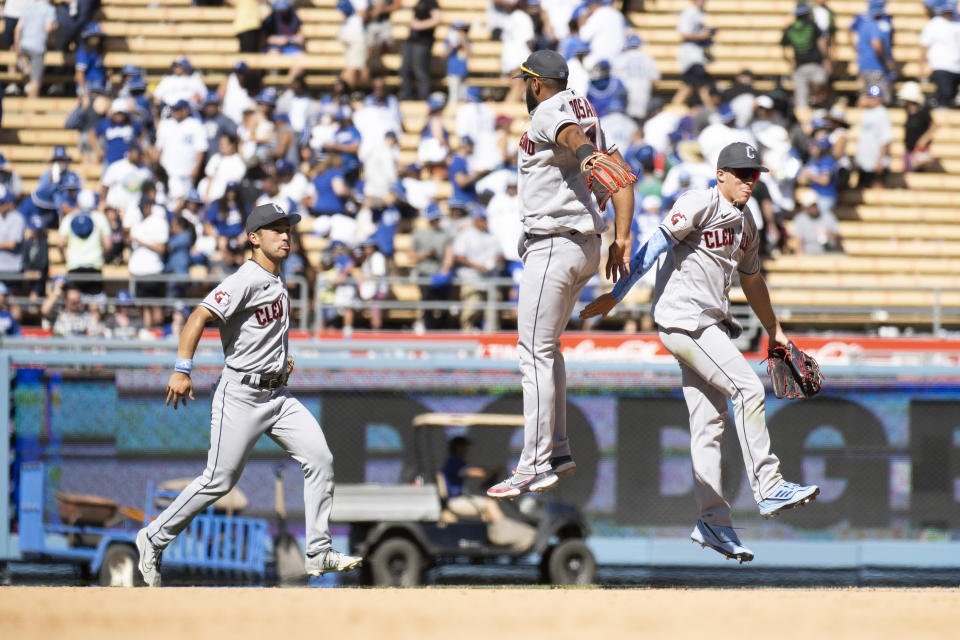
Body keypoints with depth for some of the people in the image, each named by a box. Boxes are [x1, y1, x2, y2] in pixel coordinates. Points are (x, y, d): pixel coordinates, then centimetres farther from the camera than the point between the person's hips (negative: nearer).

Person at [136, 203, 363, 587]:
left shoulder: (276, 281, 13)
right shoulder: (246, 281, -15)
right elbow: (199, 317, -25)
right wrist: (182, 370, -32)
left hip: (278, 395, 8)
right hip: (241, 394, -8)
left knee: (319, 458, -5)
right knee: (220, 480, -5)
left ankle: (318, 554, -4)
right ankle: (154, 539, 11)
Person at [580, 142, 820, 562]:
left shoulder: (746, 223, 18)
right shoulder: (699, 204, -10)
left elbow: (751, 280, 30)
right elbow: (654, 247, -16)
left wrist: (774, 331, 36)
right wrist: (616, 296, -21)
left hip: (711, 325, 9)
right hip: (683, 318, -9)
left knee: (709, 424, 5)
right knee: (747, 389, -17)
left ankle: (714, 524, 4)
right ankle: (769, 490, -16)